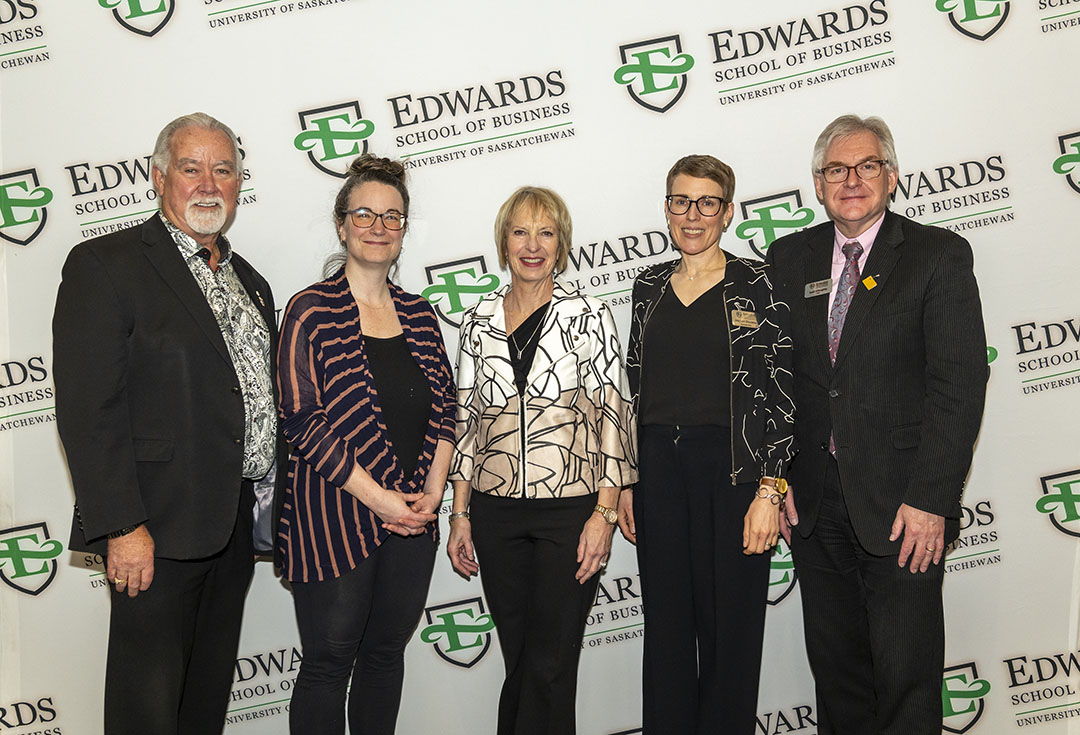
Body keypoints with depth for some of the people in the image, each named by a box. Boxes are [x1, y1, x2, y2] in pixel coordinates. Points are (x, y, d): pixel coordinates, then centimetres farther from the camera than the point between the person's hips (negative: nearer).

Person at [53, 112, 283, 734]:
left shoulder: (250, 281, 15)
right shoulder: (105, 265, -9)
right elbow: (87, 408, -16)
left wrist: (262, 511, 14)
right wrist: (122, 527, -20)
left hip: (235, 529, 7)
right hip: (156, 531, -7)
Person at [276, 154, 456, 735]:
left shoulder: (419, 314, 9)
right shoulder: (311, 311, -7)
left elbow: (444, 408, 11)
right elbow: (303, 421, -13)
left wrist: (432, 491, -3)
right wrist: (378, 498, -15)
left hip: (413, 520, 5)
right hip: (334, 519, -5)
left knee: (386, 653, 16)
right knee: (328, 662, 6)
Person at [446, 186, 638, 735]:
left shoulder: (588, 316, -3)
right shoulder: (479, 320, 7)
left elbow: (614, 416, -5)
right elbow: (467, 421, 10)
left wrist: (604, 513, -11)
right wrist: (460, 513, 7)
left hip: (571, 510, -3)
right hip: (496, 510, 3)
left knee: (550, 663, 3)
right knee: (517, 658, 13)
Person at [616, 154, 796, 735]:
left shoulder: (755, 284, -2)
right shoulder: (650, 286, 11)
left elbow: (779, 394, -6)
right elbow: (633, 388, 13)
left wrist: (769, 491, -13)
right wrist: (626, 483, 8)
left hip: (732, 468, -4)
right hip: (658, 469, 4)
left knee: (730, 624, 5)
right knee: (665, 625, 11)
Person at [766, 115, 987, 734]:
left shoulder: (940, 254, -2)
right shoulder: (789, 258, 9)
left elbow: (960, 385, -9)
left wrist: (929, 499, -15)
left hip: (901, 505, -3)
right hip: (814, 502, 4)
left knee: (908, 681, 3)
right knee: (835, 667, 15)